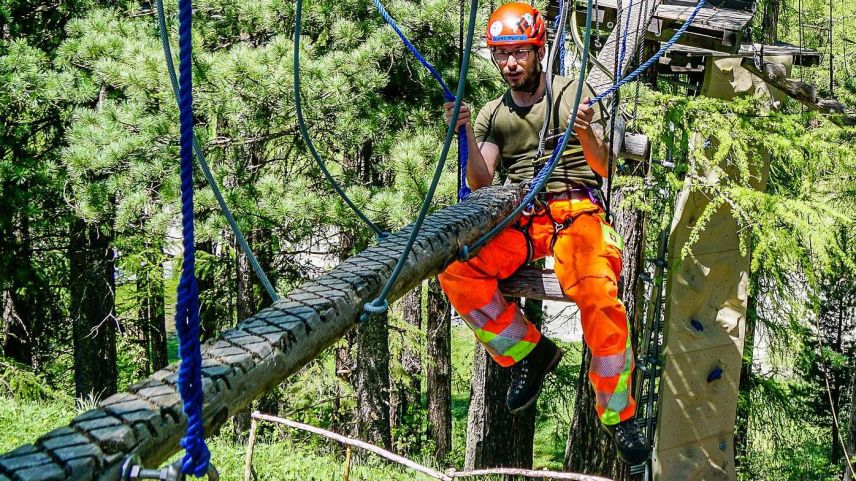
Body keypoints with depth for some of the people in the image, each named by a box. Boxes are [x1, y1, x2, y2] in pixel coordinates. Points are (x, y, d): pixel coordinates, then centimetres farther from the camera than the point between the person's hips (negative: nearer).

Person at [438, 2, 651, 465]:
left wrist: (586, 135, -21)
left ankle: (618, 416, -13)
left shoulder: (574, 94, 9)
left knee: (598, 296, -33)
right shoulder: (492, 114, 17)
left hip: (577, 212, -3)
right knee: (456, 273, -27)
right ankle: (529, 351, -5)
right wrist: (466, 133, -11)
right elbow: (481, 182, 4)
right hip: (520, 219, 3)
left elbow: (603, 168, 0)